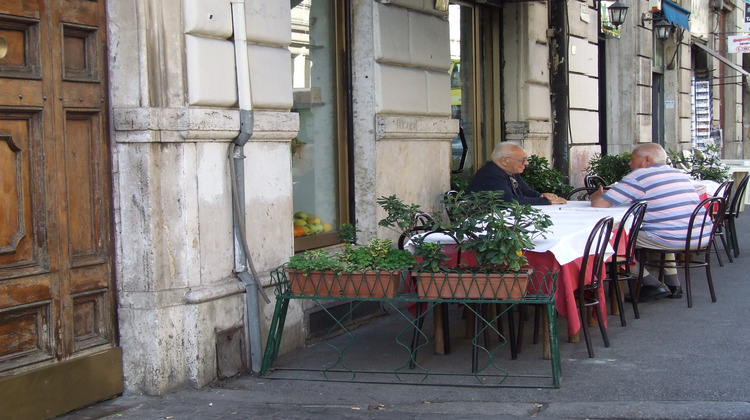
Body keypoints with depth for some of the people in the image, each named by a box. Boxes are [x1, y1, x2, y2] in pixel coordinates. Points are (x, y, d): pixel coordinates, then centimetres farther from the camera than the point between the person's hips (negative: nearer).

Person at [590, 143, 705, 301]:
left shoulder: (639, 176, -5)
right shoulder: (681, 174, 16)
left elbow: (599, 204, -7)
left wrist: (596, 195, 19)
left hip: (672, 240, -8)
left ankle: (652, 284, 2)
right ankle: (673, 285, 30)